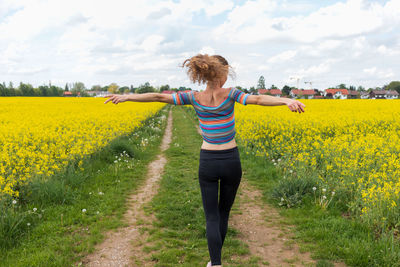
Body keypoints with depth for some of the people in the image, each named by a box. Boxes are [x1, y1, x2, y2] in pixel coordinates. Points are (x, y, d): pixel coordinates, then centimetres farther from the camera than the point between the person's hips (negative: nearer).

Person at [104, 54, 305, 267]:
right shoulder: (229, 94, -12)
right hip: (231, 161, 0)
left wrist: (125, 96, 3)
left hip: (207, 163, 1)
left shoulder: (194, 97, -6)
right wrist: (287, 101, -41)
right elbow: (257, 99, -29)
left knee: (211, 216, 7)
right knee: (224, 211, 19)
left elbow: (158, 96, -5)